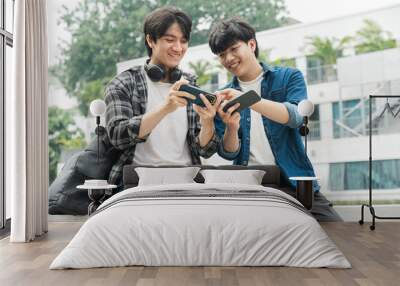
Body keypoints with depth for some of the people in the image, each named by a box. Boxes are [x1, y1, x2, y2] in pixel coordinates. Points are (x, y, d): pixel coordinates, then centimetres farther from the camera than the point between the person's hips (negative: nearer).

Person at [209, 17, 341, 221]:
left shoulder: (288, 77, 4)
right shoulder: (224, 97, 9)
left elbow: (295, 116, -16)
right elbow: (228, 153, 4)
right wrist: (231, 127, -18)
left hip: (294, 183, -1)